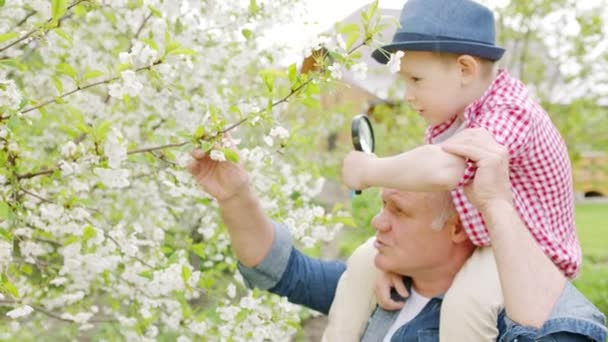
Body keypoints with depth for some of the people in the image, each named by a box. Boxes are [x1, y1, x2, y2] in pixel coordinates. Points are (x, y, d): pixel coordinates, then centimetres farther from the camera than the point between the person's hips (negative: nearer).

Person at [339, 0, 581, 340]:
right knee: (366, 256, 9)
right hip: (469, 241, 9)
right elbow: (418, 187, 2)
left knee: (466, 299, -37)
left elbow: (441, 170, -47)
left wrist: (370, 171, -32)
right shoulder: (452, 115, 1)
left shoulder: (510, 114, -29)